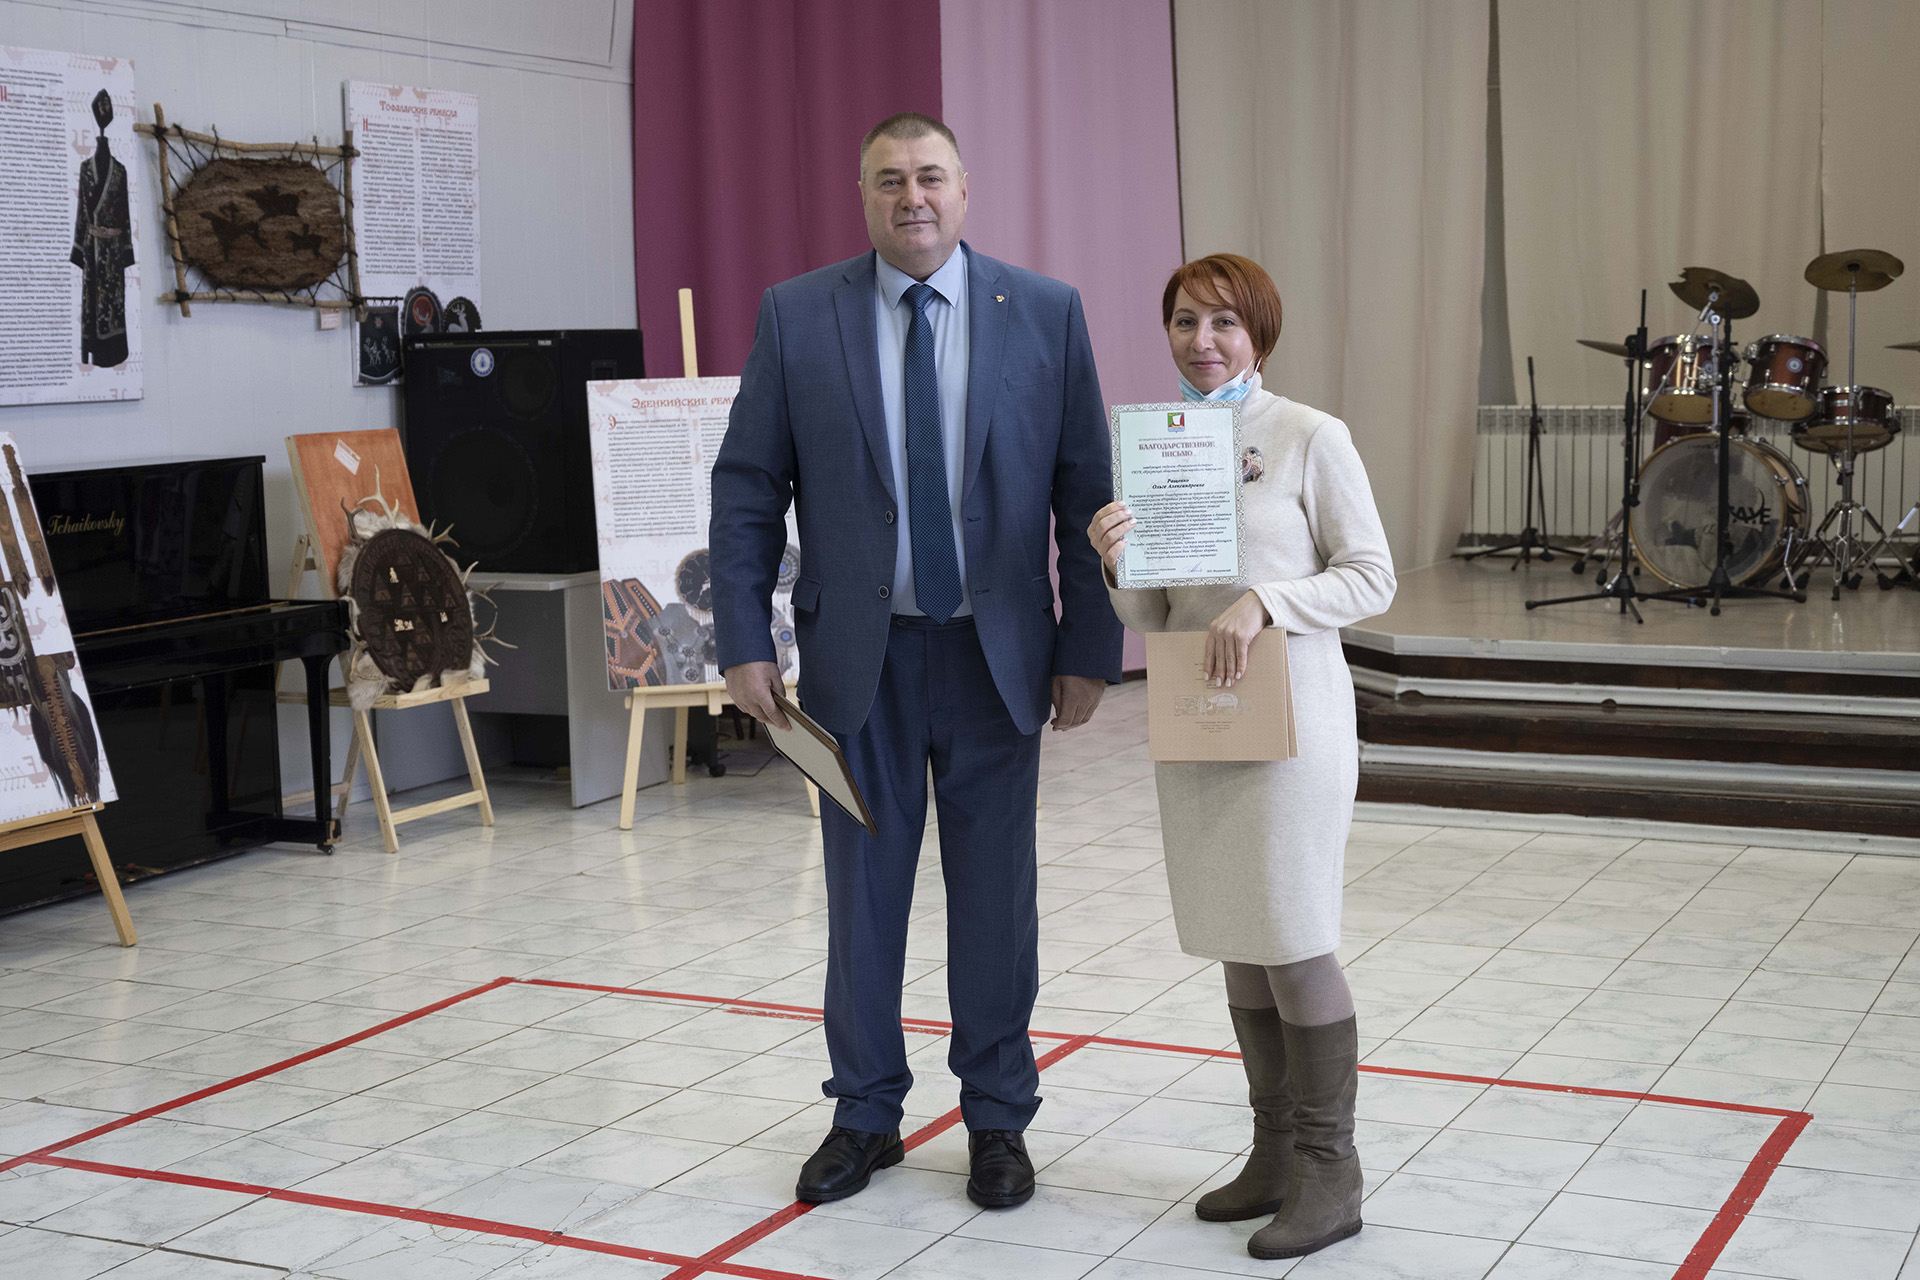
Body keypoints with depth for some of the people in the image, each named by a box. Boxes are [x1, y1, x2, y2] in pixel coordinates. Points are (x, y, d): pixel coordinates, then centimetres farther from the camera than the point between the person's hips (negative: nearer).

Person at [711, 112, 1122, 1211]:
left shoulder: (1046, 314, -1)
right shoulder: (798, 316, 0)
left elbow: (1087, 492, 1)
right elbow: (747, 490, 2)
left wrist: (1090, 647, -2)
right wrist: (746, 643, -3)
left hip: (998, 653, 0)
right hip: (859, 655, 0)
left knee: (996, 895, 9)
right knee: (863, 890, 10)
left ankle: (999, 1119, 24)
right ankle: (866, 1115, 26)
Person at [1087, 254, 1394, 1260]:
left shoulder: (1310, 438, -6)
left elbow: (1371, 575, -7)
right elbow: (1151, 618, 12)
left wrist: (1264, 600, -20)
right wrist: (1116, 562, -8)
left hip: (1288, 717, -6)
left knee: (1293, 941, -3)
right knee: (1238, 945, 12)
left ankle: (1329, 1174, 10)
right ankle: (1276, 1155, 24)